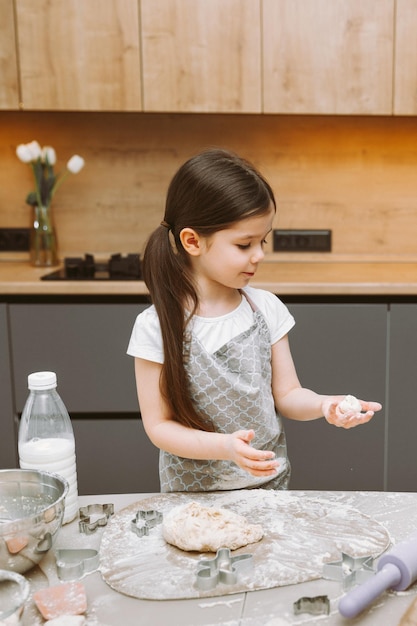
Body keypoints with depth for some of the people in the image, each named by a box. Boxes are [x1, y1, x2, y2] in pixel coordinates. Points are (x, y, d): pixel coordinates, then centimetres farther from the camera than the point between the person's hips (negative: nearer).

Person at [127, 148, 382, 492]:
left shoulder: (266, 308, -6)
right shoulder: (156, 327, -17)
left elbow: (286, 394, 0)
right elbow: (158, 425, -14)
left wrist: (323, 404, -21)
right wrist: (223, 447, -28)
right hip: (195, 491, -3)